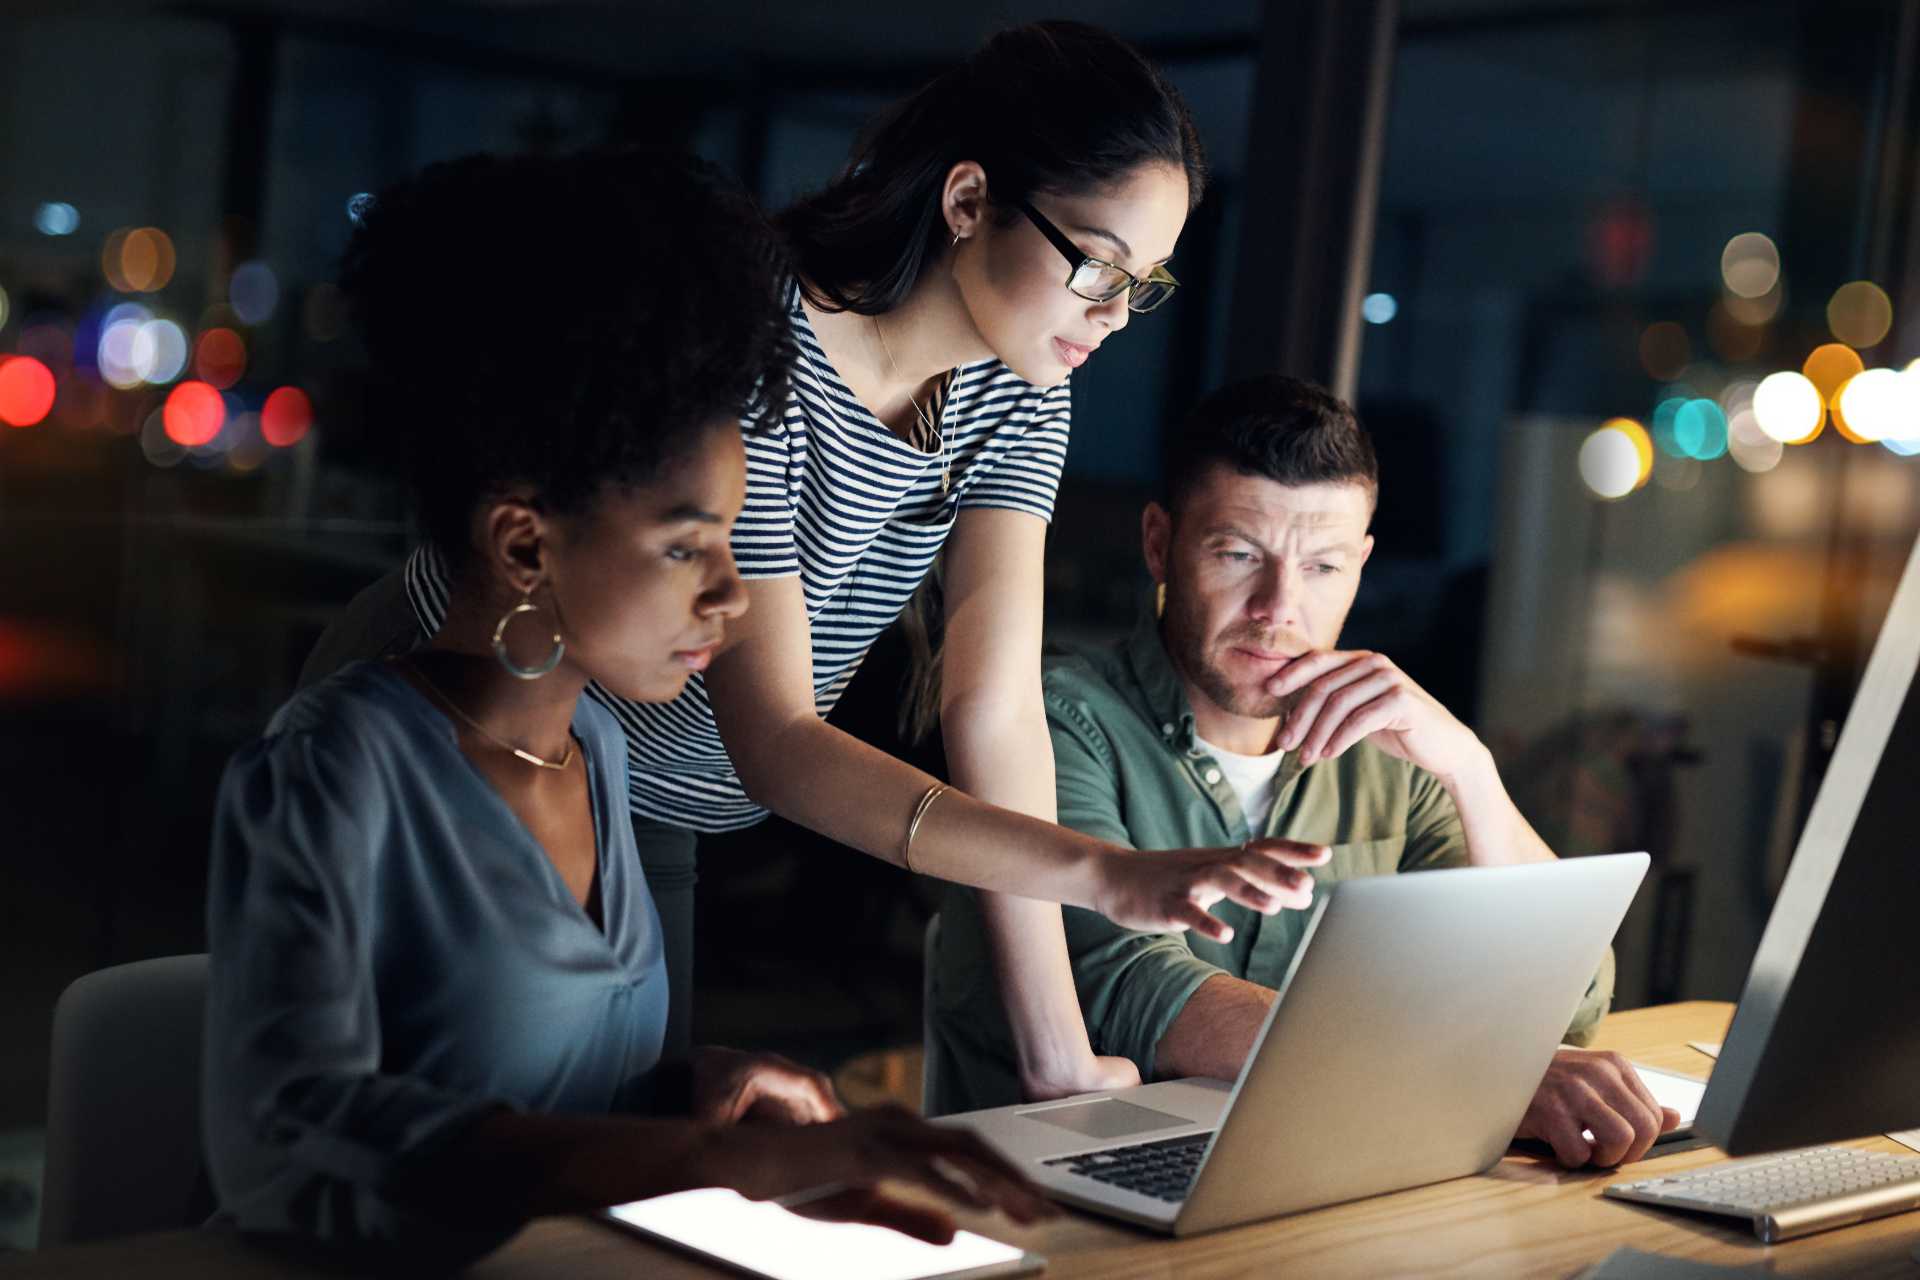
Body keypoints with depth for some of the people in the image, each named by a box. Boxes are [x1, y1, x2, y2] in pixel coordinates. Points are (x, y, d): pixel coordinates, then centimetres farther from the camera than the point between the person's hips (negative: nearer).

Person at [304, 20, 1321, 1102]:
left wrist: (1060, 1059, -21)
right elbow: (772, 744, -35)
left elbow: (997, 707, -14)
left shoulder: (1017, 396, -8)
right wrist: (1108, 873, -46)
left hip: (643, 828, 7)